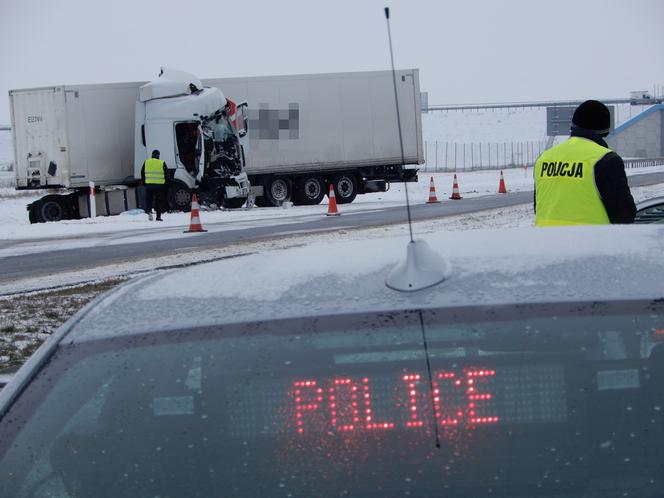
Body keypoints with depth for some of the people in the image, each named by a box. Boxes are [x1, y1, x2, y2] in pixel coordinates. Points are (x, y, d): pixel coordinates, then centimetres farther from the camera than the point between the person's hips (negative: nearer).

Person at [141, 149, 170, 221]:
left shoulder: (146, 162, 6)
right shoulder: (162, 163, 0)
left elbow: (142, 173, 11)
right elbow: (166, 173, 3)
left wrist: (143, 182, 19)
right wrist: (166, 182, 15)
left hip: (149, 184, 1)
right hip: (159, 185, -1)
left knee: (148, 199, 9)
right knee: (159, 201, 6)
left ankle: (149, 211, -15)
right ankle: (158, 216, 6)